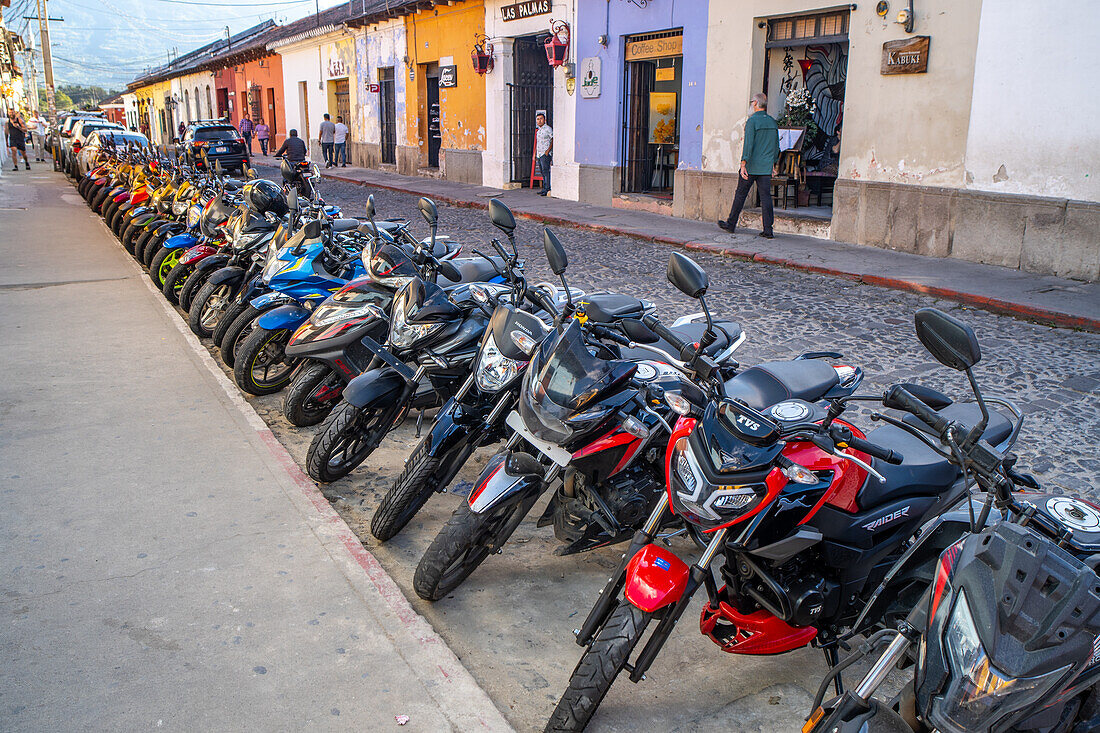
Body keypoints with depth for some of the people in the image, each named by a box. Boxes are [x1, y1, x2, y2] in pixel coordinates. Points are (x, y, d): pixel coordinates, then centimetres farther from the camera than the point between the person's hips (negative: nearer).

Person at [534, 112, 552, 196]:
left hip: (545, 154, -9)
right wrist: (535, 152, 20)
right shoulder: (538, 130, 18)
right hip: (539, 154, 9)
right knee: (542, 171, 9)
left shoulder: (548, 129, -7)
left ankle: (547, 189, -14)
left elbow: (553, 139, -10)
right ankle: (544, 188, 15)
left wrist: (548, 150, -16)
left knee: (545, 170, -13)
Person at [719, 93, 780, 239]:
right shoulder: (773, 122, 11)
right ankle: (768, 229, -4)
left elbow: (748, 144, -17)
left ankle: (731, 224, 17)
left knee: (740, 194, 7)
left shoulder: (752, 121, -9)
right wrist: (774, 162, 27)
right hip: (766, 168, 5)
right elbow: (776, 146, 17)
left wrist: (743, 164, -19)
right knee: (765, 197, 2)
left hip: (751, 166, -5)